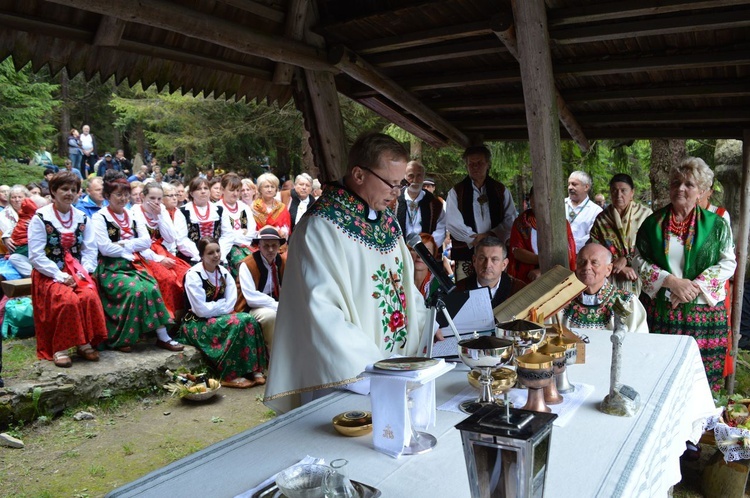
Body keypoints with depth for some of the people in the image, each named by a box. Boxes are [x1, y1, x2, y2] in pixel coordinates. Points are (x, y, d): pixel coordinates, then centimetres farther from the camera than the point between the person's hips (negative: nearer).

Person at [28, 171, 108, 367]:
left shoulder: (82, 218, 9)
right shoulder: (40, 218, -4)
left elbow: (90, 250, 5)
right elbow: (36, 255, -9)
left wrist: (83, 272, -12)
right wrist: (59, 275, -17)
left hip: (77, 272, 3)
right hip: (49, 274, -3)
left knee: (90, 297, -28)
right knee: (68, 300, -31)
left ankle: (86, 344, -13)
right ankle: (59, 349, -16)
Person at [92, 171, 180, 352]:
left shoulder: (133, 216, 15)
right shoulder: (100, 217, -2)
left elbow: (147, 241, 3)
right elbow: (105, 248, -14)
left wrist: (124, 244, -10)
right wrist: (132, 247, -6)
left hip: (133, 265, 5)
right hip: (110, 268, -5)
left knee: (152, 288, -22)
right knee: (135, 290, -29)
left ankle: (162, 336, -21)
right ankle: (120, 340, -17)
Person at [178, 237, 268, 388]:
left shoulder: (224, 273, 5)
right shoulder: (193, 275, -13)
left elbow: (230, 304, -2)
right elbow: (201, 310, -19)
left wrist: (214, 307, -16)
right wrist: (222, 305, -9)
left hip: (220, 318, 6)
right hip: (197, 323, -6)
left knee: (249, 319, -22)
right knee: (237, 323, -30)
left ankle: (254, 370, -21)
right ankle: (230, 376, -24)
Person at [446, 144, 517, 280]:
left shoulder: (501, 190, 11)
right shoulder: (456, 192, 4)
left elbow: (511, 219, 4)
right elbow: (453, 223, -4)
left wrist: (491, 235, -11)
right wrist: (476, 240, -11)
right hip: (466, 253, -2)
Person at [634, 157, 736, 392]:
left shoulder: (716, 224, 3)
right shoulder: (653, 222, 4)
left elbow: (728, 264, 0)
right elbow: (639, 260, 1)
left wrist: (694, 287, -14)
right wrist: (671, 281, -13)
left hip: (703, 311, 0)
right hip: (660, 309, 0)